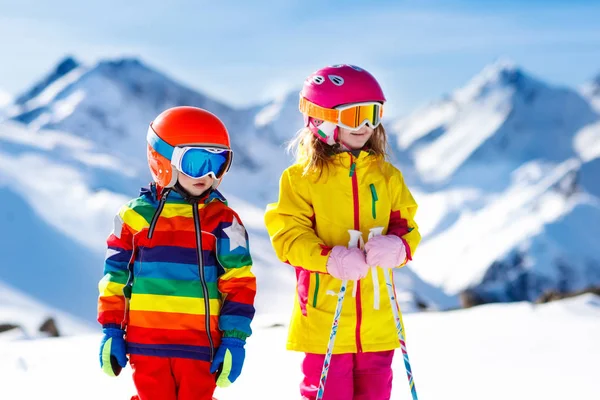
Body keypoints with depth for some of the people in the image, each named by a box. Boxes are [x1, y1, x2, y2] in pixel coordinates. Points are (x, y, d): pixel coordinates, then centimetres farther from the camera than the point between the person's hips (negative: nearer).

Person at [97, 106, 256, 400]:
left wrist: (235, 337, -3)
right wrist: (111, 331, 6)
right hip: (146, 344, 0)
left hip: (200, 346, 0)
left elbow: (239, 282, 2)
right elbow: (115, 276, 8)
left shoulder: (222, 220, 2)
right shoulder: (135, 215, 3)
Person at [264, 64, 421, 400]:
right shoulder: (301, 177, -3)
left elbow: (406, 225, 9)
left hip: (378, 319, 4)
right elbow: (288, 235, -9)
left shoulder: (387, 176, 9)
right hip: (325, 319, -4)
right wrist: (329, 258, -26)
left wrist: (397, 247, -16)